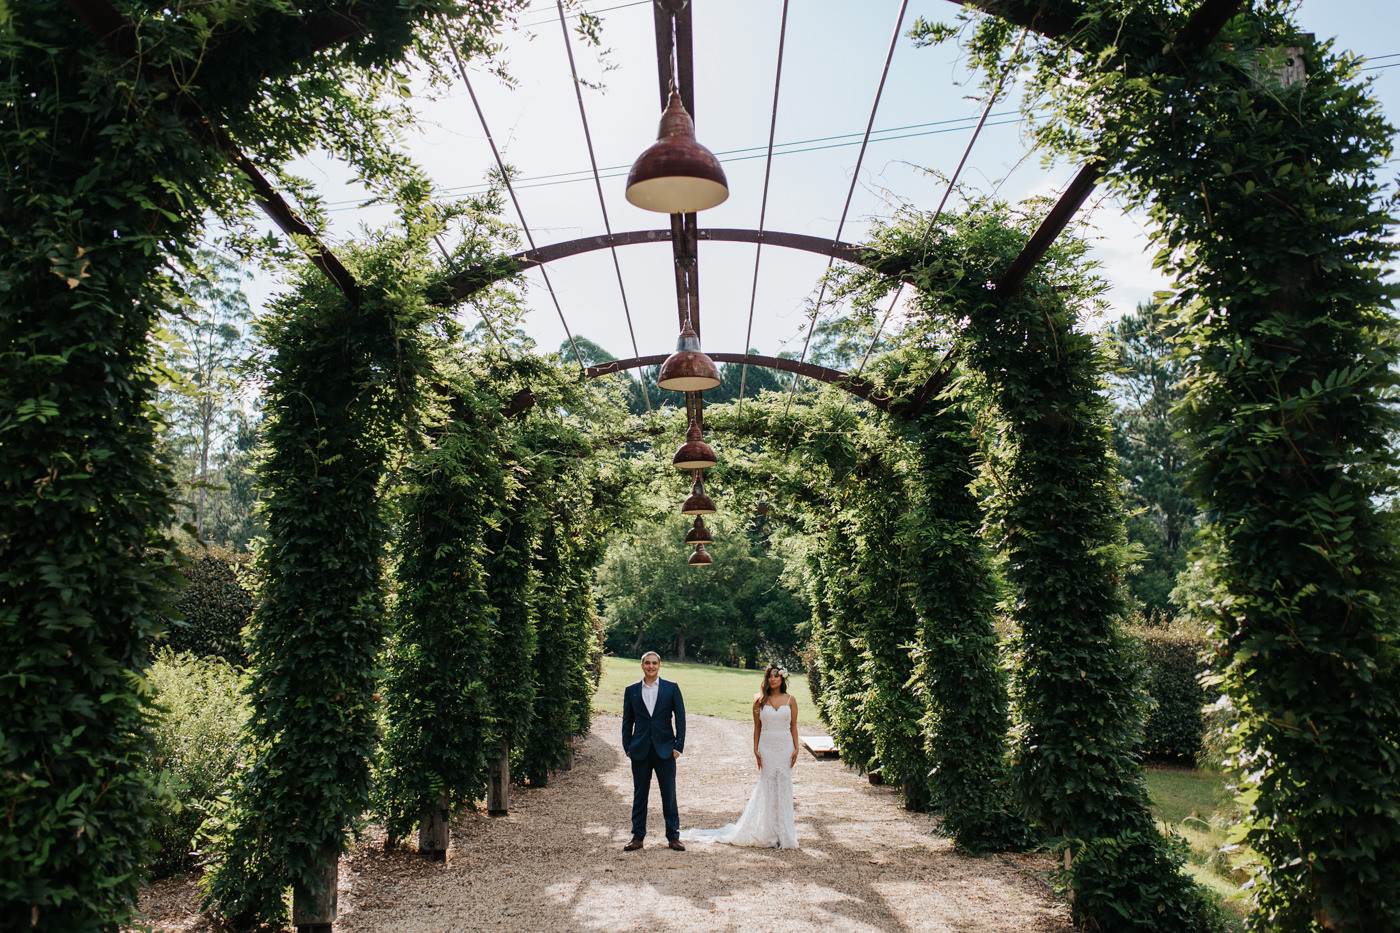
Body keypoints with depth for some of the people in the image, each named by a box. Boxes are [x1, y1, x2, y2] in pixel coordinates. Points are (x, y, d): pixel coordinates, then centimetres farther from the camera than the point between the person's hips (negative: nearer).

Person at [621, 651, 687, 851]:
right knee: (639, 795, 8)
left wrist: (678, 745, -5)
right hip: (640, 750, 1)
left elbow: (680, 718, 2)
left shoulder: (671, 688, 2)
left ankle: (673, 836, 16)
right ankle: (638, 837, 18)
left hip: (665, 750, -1)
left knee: (669, 795, 4)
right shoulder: (631, 691, 6)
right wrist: (627, 747, 2)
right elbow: (627, 721, 9)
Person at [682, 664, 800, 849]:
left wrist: (796, 748, -1)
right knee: (767, 786, 3)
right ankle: (766, 831, 15)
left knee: (784, 785, 3)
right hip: (766, 746, -1)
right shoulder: (760, 700, 2)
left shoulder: (790, 700, 3)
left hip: (785, 746, 1)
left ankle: (783, 832, 15)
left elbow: (793, 726, 5)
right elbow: (757, 726, 4)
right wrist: (756, 749, -2)